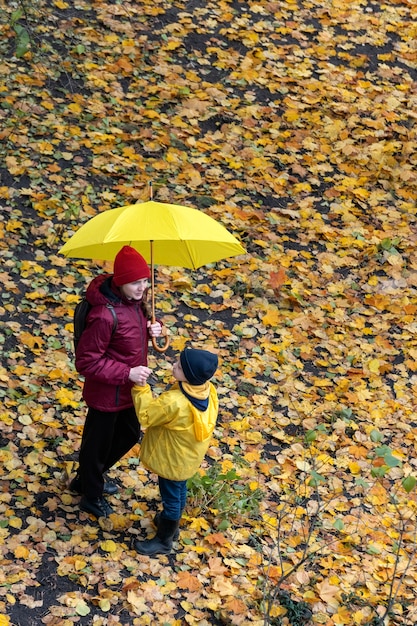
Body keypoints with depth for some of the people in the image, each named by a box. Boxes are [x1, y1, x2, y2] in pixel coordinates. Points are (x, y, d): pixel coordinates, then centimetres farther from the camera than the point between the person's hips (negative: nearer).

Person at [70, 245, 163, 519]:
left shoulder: (135, 300, -8)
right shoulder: (105, 316, -34)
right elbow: (86, 361, -28)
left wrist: (152, 328, -9)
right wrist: (127, 373, -29)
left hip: (129, 388, 9)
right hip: (107, 395, -9)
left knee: (129, 435, 28)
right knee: (98, 444, 15)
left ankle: (87, 478, 51)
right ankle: (92, 496, 41)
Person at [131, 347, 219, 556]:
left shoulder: (174, 403, -41)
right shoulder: (208, 390, -16)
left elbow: (146, 414, -25)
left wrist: (140, 387, -22)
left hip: (173, 460, -8)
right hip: (188, 455, 8)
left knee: (171, 498, 14)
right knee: (178, 492, 29)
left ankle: (164, 540, 34)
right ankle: (171, 524, 53)